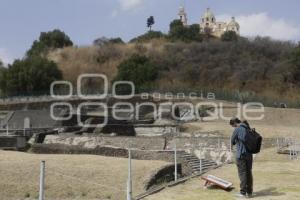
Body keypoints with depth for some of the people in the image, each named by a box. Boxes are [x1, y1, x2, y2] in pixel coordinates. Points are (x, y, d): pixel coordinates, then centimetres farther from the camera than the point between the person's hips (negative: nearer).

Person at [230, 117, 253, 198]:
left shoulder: (237, 129, -11)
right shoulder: (249, 128, 8)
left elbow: (232, 142, -3)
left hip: (241, 154, -6)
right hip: (249, 154, 6)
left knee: (242, 173, 0)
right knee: (249, 173, 11)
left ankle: (243, 192, 3)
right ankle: (249, 192, 17)